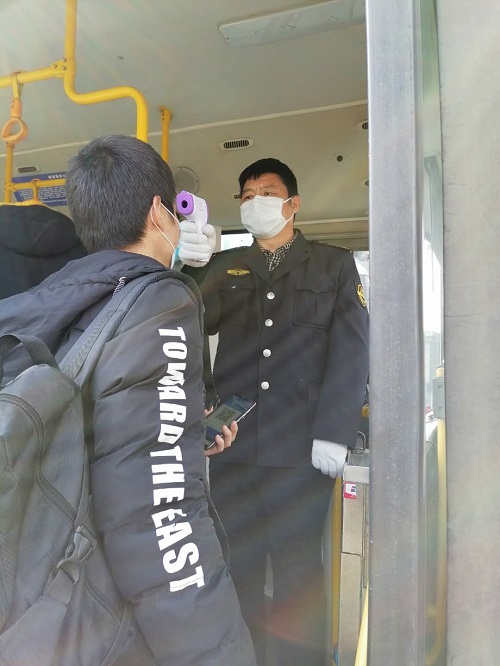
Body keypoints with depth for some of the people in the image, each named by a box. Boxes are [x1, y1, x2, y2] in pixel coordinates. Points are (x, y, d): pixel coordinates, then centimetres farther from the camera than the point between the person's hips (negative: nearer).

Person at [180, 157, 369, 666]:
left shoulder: (334, 264, 8)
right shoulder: (225, 266, 15)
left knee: (297, 567, 8)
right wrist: (189, 266, -20)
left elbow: (351, 351, 0)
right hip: (234, 442, 3)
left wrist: (333, 434, -10)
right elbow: (200, 321, -1)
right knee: (238, 564, 12)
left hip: (301, 447, -2)